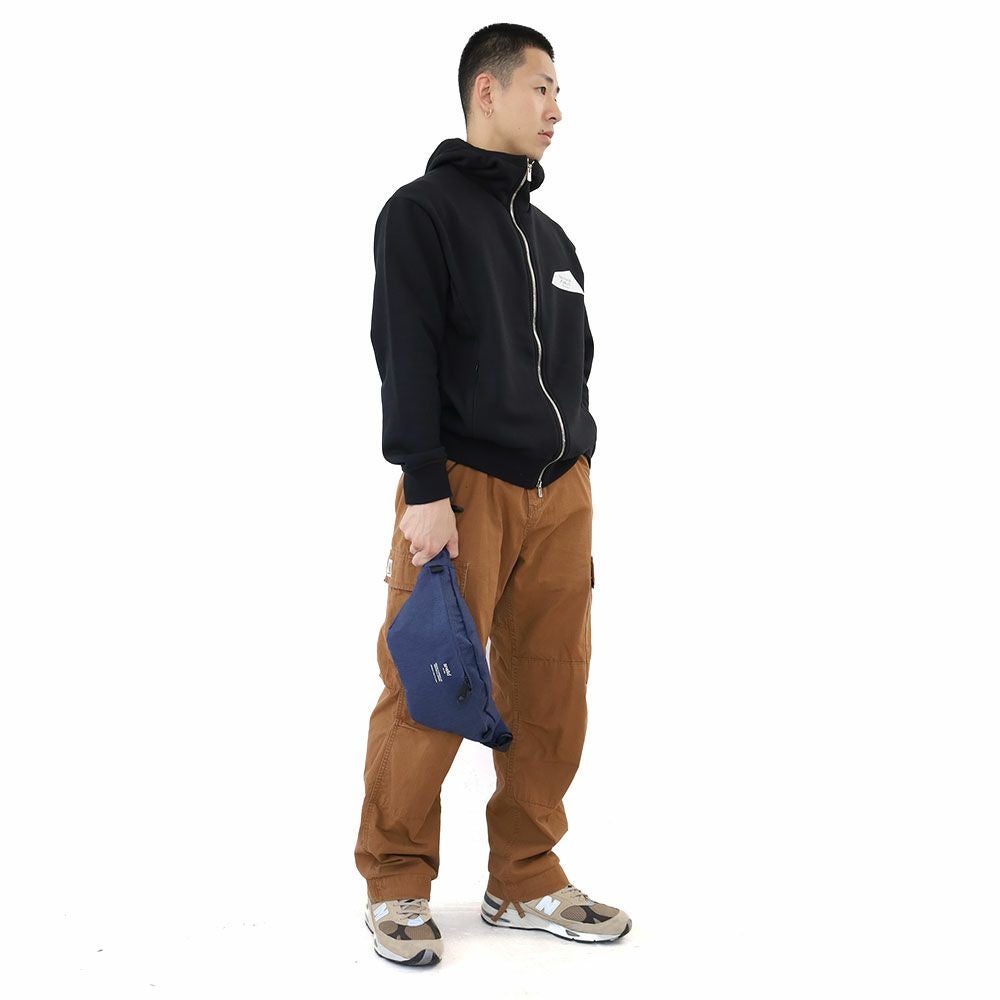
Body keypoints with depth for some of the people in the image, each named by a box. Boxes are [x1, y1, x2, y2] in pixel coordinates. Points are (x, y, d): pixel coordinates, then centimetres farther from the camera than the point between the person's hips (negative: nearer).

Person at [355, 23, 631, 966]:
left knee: (550, 694, 6)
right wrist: (425, 489, -17)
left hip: (559, 493, 7)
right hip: (462, 489, -6)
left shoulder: (550, 235, 19)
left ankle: (527, 879, 19)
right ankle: (396, 884, 11)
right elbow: (406, 357, -11)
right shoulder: (421, 211, -2)